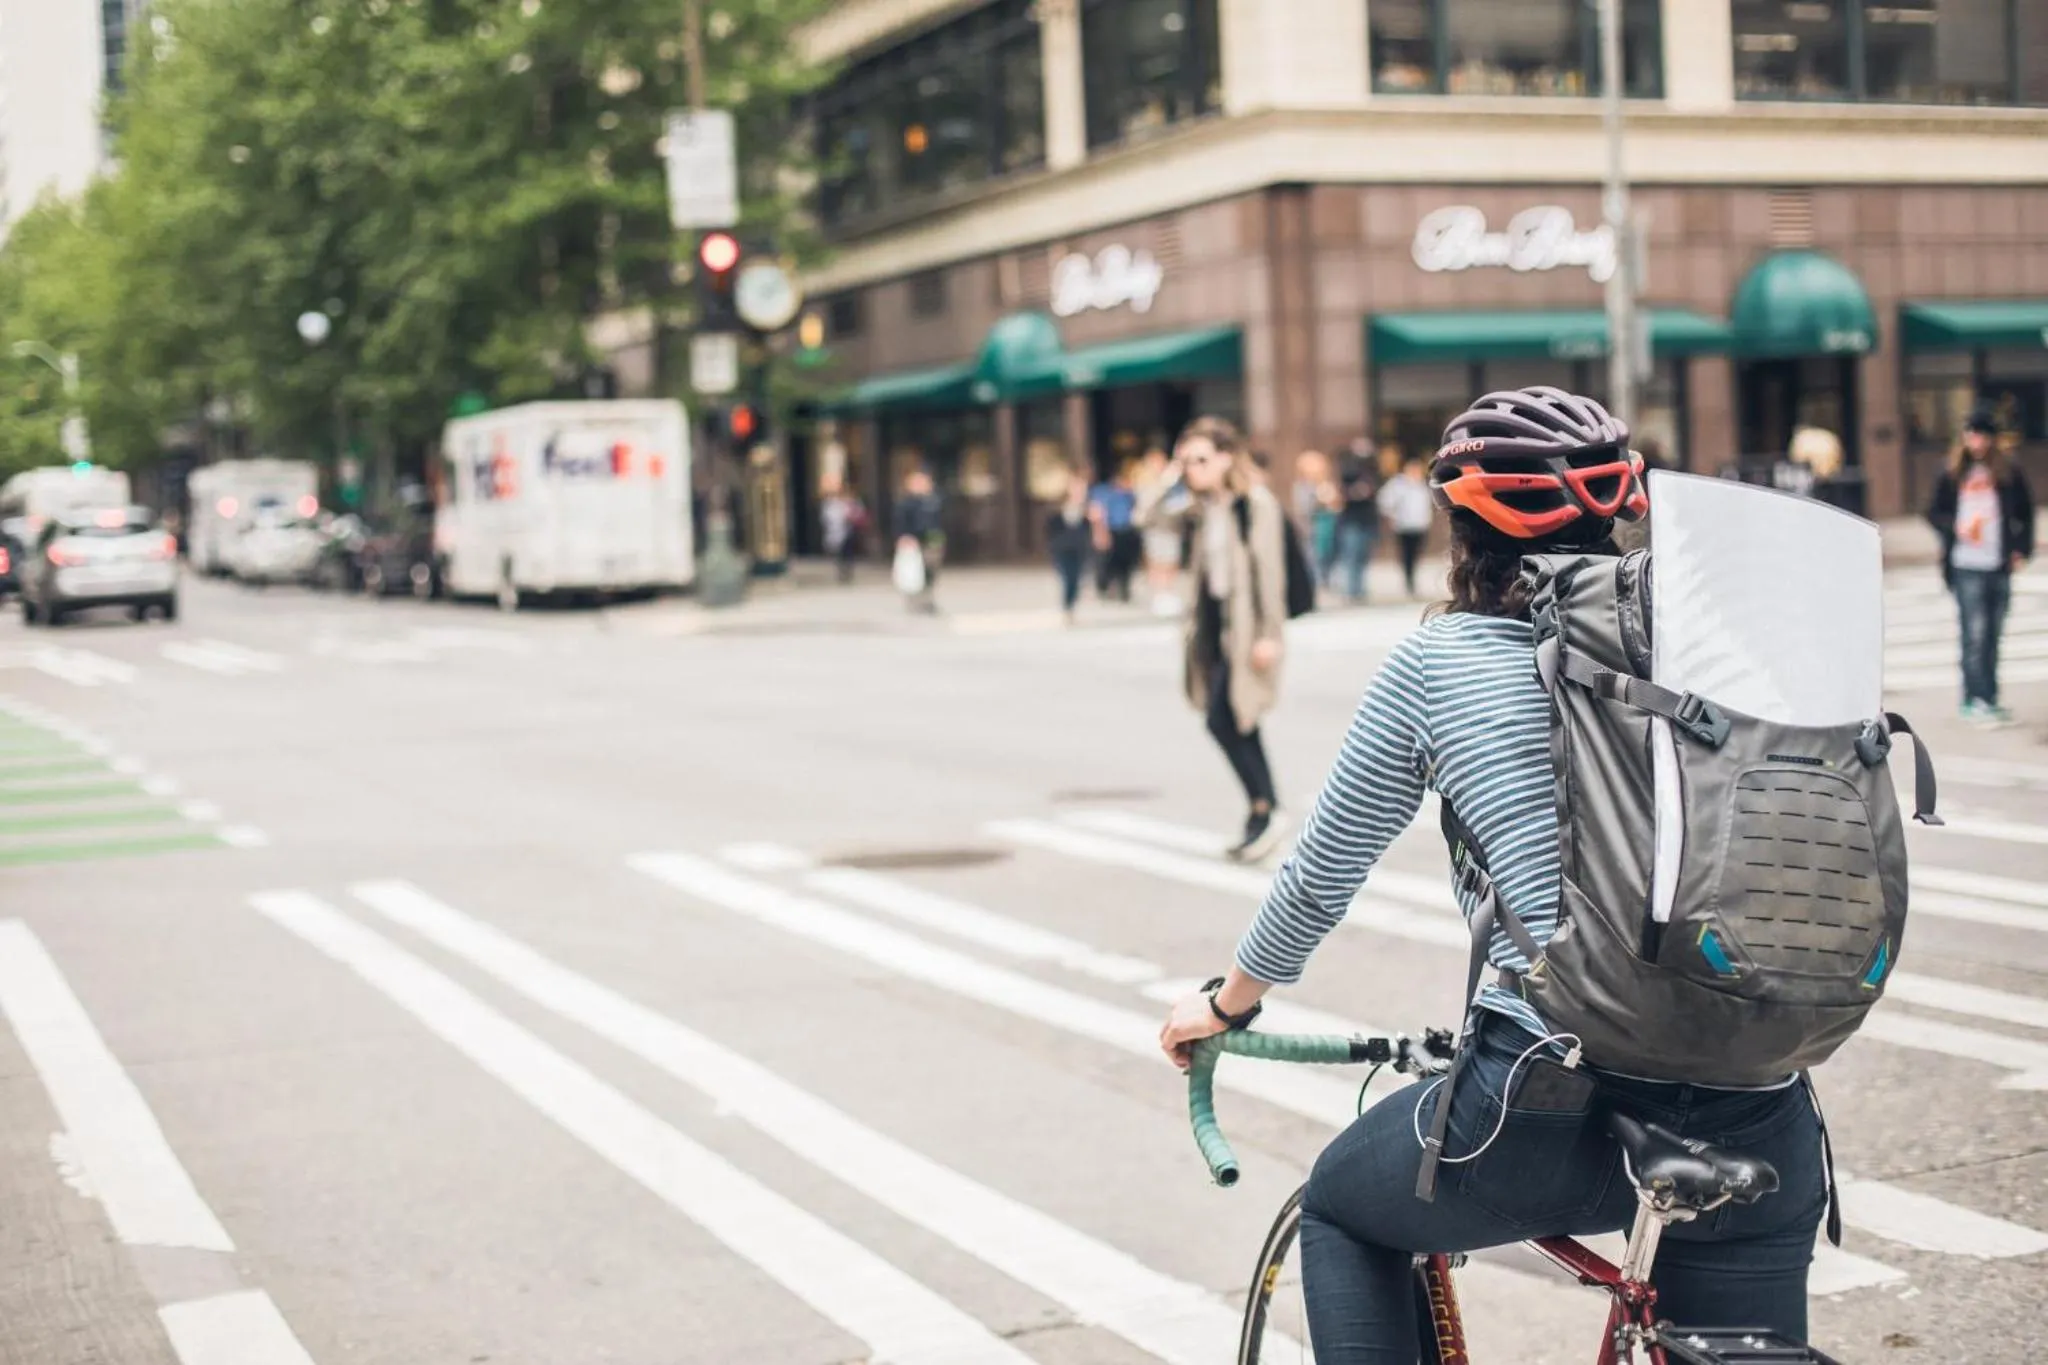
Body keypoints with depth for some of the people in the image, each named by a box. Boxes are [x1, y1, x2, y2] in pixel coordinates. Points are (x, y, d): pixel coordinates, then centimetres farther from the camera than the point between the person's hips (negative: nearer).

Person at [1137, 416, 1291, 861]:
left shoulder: (1256, 503, -12)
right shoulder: (1203, 505, 10)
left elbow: (1270, 570, -15)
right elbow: (1149, 516, 11)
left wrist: (1269, 634, -17)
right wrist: (1173, 478, 3)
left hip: (1244, 625, -8)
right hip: (1213, 620, 8)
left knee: (1223, 720, -12)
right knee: (1237, 724, 10)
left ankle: (1264, 810, -3)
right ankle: (1264, 815, 17)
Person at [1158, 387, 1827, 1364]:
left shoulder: (1440, 660, 2)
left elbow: (1322, 872, 10)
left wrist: (1226, 1003, 28)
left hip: (1557, 1107, -3)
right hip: (1762, 1121, 3)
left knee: (1340, 1212, 27)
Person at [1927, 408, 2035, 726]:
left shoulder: (2009, 475, 6)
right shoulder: (1952, 476, 2)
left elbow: (2025, 512, 15)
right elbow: (1935, 513, 6)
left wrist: (2022, 549, 6)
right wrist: (1956, 527, -13)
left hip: (2000, 567, 3)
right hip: (1967, 567, -3)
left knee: (1993, 635, 8)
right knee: (1975, 634, -9)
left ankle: (1988, 700, 14)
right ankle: (1977, 700, -8)